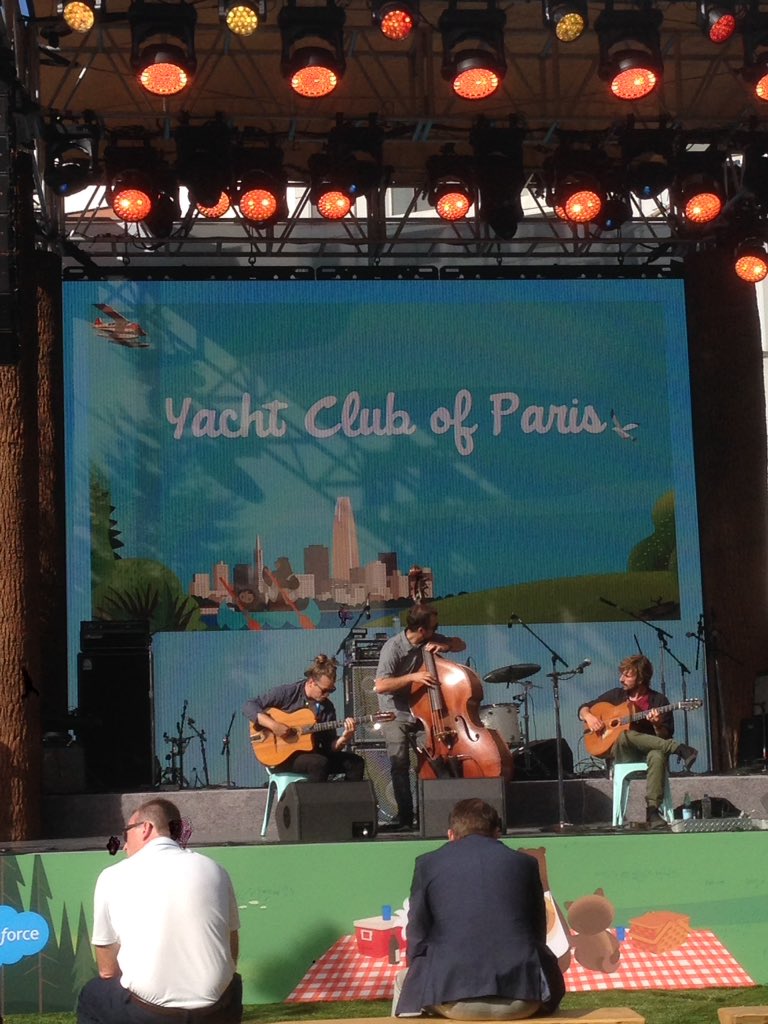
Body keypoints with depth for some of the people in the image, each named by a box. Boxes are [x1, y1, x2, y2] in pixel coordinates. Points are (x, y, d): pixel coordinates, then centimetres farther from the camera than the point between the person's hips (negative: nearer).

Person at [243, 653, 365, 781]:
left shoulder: (327, 708, 5)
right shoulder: (287, 693, -8)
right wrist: (273, 725, -25)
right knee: (320, 763, -34)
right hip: (283, 756, -6)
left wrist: (344, 738, -18)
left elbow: (329, 746, 3)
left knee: (356, 762, -10)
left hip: (310, 754, 6)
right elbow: (248, 706, -13)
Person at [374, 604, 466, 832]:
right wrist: (412, 677, -34)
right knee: (400, 762, -20)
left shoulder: (431, 640, -3)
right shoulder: (393, 648, -19)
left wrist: (444, 646, -11)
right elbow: (380, 686, -26)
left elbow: (460, 644, 11)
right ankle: (405, 817, -12)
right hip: (397, 713, -4)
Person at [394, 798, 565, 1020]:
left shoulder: (428, 863, 12)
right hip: (523, 996, 1)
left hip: (452, 997, -1)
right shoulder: (525, 862, 15)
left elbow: (417, 940, 13)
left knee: (404, 980, 30)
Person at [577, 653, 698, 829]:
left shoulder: (659, 701, 3)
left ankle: (652, 811, -45)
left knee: (657, 756, -40)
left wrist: (657, 724, -21)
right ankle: (679, 749, -35)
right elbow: (583, 709, 17)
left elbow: (666, 737, 0)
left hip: (648, 751, -1)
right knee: (625, 735, -35)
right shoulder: (616, 695, 10)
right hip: (621, 754, 2)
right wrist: (589, 716, -6)